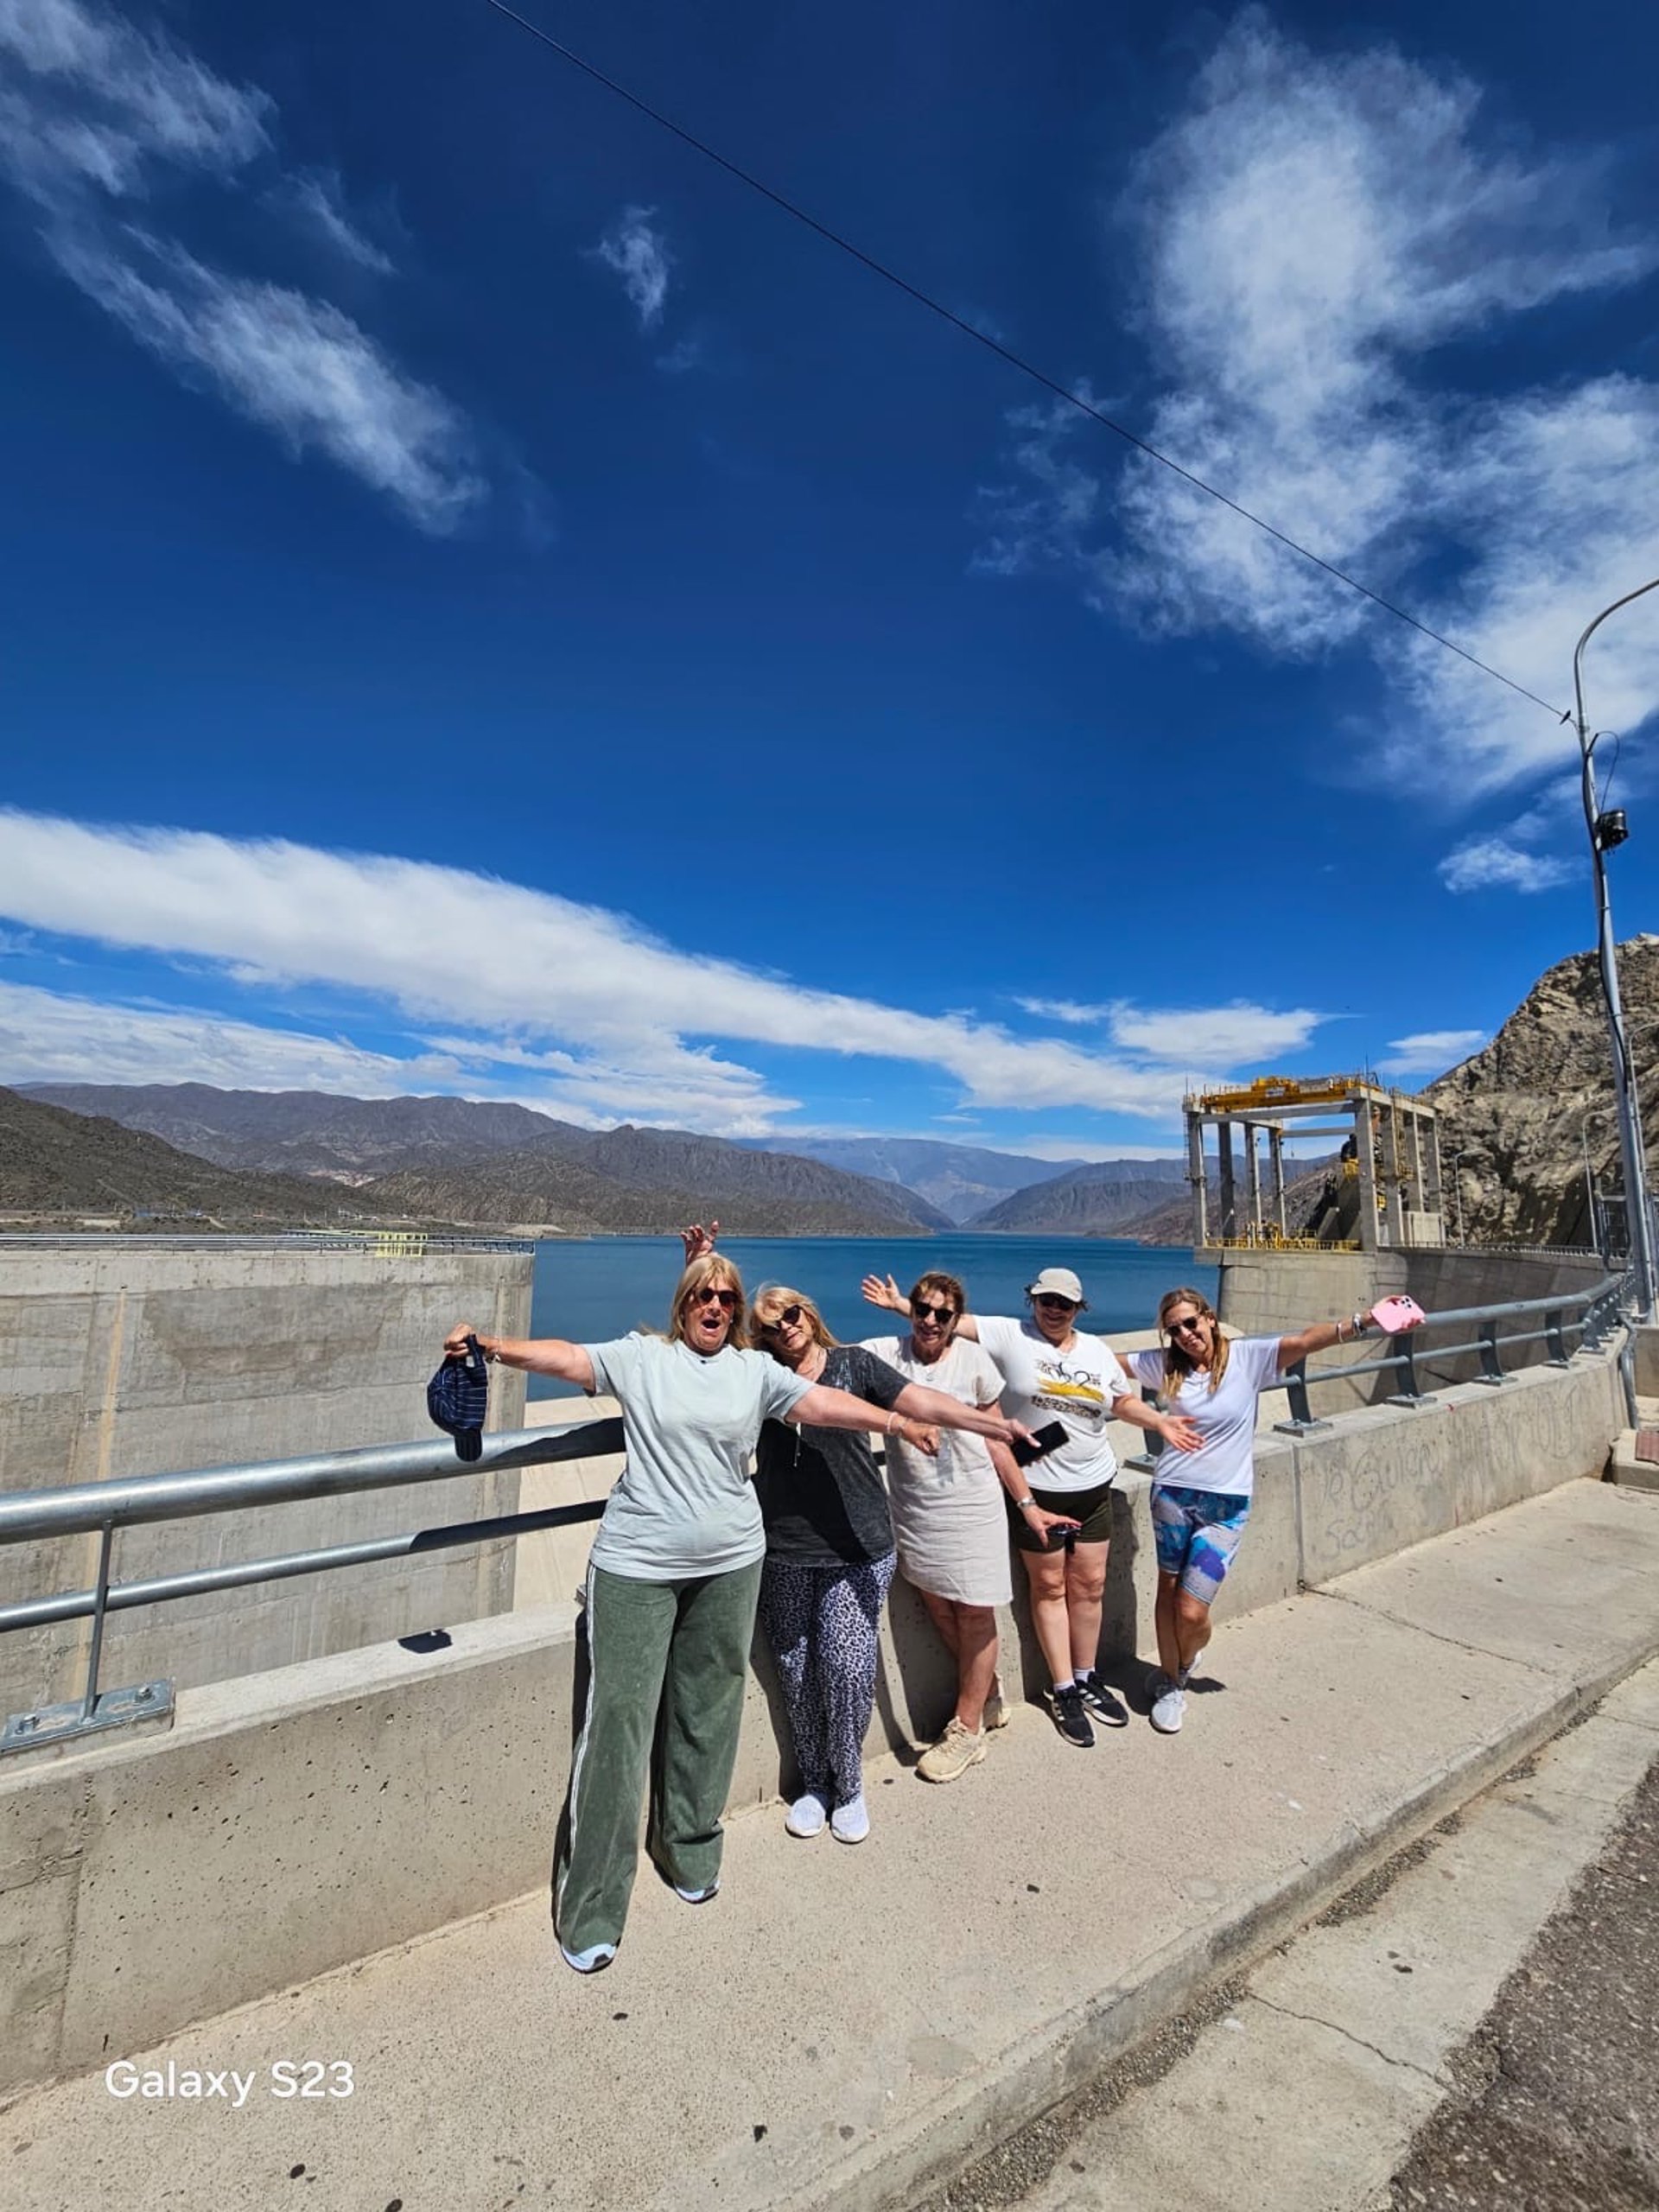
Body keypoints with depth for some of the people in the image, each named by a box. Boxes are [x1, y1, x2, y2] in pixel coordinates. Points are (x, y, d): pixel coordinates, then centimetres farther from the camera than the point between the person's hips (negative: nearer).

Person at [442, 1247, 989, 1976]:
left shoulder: (755, 1370, 4)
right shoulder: (641, 1357, -3)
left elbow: (822, 1402, 1)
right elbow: (566, 1357, -13)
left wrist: (895, 1419, -4)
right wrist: (490, 1345, -27)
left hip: (729, 1566, 3)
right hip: (636, 1567, -3)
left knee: (705, 1717, 16)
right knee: (619, 1722, 0)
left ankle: (691, 1853, 39)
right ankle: (591, 1909, 16)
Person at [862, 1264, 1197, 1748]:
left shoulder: (1098, 1351, 5)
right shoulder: (1009, 1336, -11)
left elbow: (1124, 1401, 15)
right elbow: (951, 1319, -15)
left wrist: (1161, 1422, 0)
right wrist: (901, 1304, -23)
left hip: (1093, 1486, 4)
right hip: (1035, 1488, -4)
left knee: (1089, 1584, 13)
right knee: (1049, 1586, 9)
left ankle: (1088, 1680, 33)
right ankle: (1064, 1692, 24)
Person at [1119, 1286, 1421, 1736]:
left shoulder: (1248, 1356, -10)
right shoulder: (1164, 1365, -2)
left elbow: (1305, 1340, -25)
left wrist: (1365, 1320, -36)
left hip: (1226, 1506, -2)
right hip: (1173, 1496, 2)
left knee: (1191, 1611, -1)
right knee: (1169, 1593, 14)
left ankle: (1186, 1663, 35)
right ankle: (1170, 1681, 39)